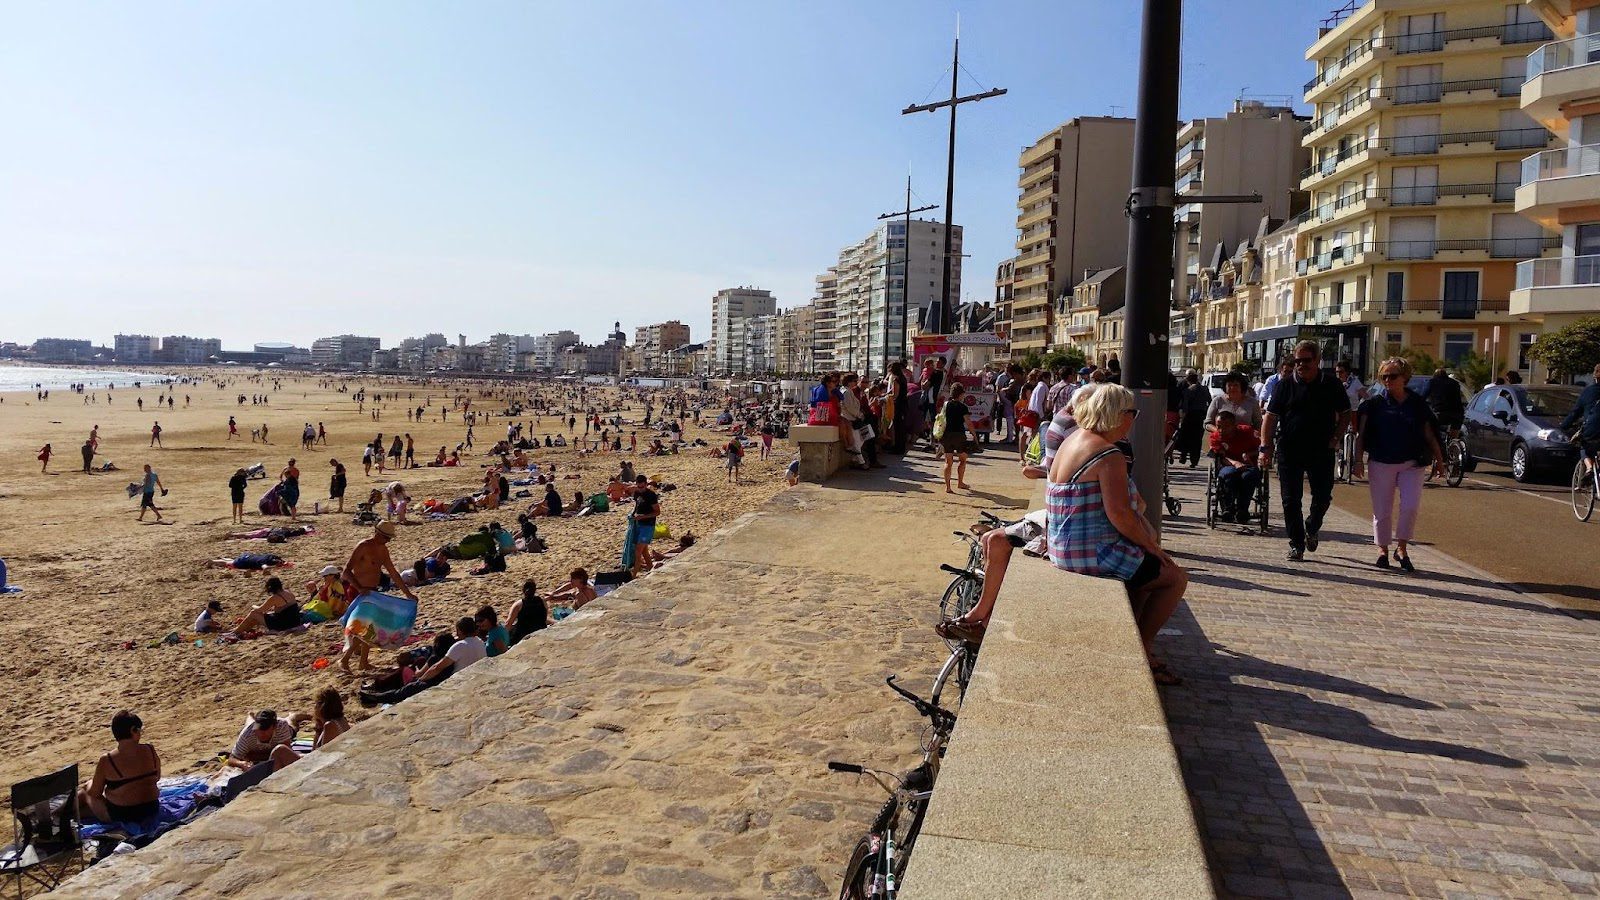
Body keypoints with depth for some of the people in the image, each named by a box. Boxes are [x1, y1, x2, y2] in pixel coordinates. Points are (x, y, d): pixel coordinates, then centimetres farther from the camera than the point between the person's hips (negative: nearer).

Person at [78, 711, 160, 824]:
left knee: (84, 794, 22)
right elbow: (157, 778, 6)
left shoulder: (106, 761, -17)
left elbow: (94, 793, -6)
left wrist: (92, 781, 15)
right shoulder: (150, 751, -9)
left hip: (120, 816, -4)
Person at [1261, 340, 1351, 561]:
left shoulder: (1332, 386, 4)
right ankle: (1296, 545, 11)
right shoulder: (1285, 386, 2)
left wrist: (1334, 438, -3)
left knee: (1323, 497, 4)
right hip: (1289, 451, 0)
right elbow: (1270, 417, 0)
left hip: (1321, 451, 1)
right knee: (1290, 500, 1)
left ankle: (1311, 528, 34)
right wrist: (1266, 447, -9)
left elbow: (1345, 415, 13)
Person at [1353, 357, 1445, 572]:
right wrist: (1358, 459, -9)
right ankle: (1382, 550, 18)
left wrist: (1439, 460, 10)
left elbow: (1429, 435, 12)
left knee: (1411, 506, -13)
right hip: (1381, 463, -1)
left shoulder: (1417, 404, 7)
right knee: (1382, 511, 3)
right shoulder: (1374, 403, 3)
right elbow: (1361, 434, 0)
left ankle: (1401, 549, 3)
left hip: (1412, 464, 1)